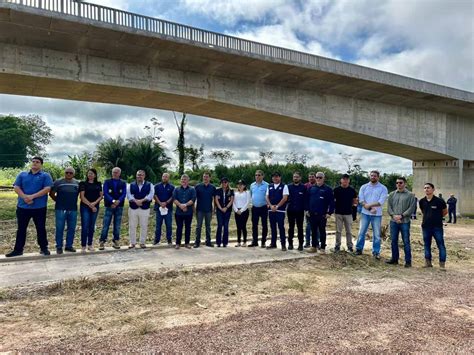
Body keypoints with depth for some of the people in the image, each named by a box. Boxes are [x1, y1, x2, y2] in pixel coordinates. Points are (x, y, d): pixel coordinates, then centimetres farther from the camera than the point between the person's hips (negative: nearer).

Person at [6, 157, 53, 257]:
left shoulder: (46, 176, 2)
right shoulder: (22, 175, 12)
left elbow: (47, 189, -10)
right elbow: (16, 188, 2)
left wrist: (32, 196, -18)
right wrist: (25, 197, -15)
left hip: (39, 207, -3)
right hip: (22, 207, 3)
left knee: (41, 228, 5)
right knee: (21, 229, 10)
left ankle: (44, 248, 16)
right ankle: (18, 249, 19)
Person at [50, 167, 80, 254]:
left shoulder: (77, 183, 7)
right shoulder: (58, 182, -1)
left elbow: (80, 194, 18)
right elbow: (51, 193, 4)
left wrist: (74, 201, 11)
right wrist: (58, 201, 5)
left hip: (73, 210, 3)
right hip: (60, 209, -3)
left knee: (72, 229, 8)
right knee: (59, 228, 2)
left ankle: (69, 246, 19)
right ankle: (59, 247, 12)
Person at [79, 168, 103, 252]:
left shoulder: (98, 184, 10)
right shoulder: (83, 183, 0)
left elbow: (101, 195, 7)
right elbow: (82, 197, -6)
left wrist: (94, 203, -9)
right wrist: (90, 205, -9)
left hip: (95, 207, 3)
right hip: (85, 207, -3)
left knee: (92, 226, 8)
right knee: (85, 226, -6)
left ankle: (90, 244, 16)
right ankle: (83, 246, -1)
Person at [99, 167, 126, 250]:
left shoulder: (123, 183, 8)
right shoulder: (107, 182, 3)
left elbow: (124, 194, -2)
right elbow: (105, 193, -7)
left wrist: (118, 201, -20)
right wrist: (113, 201, -21)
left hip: (119, 207, 2)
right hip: (109, 206, -2)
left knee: (117, 225, 6)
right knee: (105, 225, -5)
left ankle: (116, 241, 14)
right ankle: (102, 242, 1)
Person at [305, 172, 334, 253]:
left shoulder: (328, 189, -3)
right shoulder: (311, 188, 8)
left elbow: (331, 202, -5)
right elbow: (307, 199, 11)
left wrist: (329, 212, -10)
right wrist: (307, 210, 4)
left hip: (322, 215, -3)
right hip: (312, 214, 3)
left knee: (322, 231, 5)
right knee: (313, 231, 10)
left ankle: (322, 247, 12)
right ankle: (314, 246, 19)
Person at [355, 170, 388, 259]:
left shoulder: (383, 188, -1)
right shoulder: (364, 187, 5)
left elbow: (381, 202, -12)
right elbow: (361, 200, -4)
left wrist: (369, 205, -17)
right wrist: (370, 209, -15)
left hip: (377, 215, -1)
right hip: (365, 213, 2)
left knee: (377, 234, 4)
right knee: (361, 232, 6)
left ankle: (376, 252, 14)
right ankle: (359, 249, 17)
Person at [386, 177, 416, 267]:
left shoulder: (410, 195, 1)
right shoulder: (392, 194, 11)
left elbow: (411, 208, -6)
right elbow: (389, 206, 7)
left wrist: (401, 216, -14)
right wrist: (394, 215, -9)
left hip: (405, 222, -3)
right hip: (393, 221, 4)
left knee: (406, 242, -1)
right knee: (394, 241, 9)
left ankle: (408, 261, 7)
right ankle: (394, 259, 21)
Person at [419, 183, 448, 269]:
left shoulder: (439, 201, -10)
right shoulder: (422, 201, 1)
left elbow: (445, 212, 5)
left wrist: (437, 218, 9)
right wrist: (427, 218, 11)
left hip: (437, 227, -4)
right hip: (425, 227, 4)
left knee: (441, 245, 0)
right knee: (427, 245, 11)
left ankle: (442, 263, 7)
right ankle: (428, 262, 21)